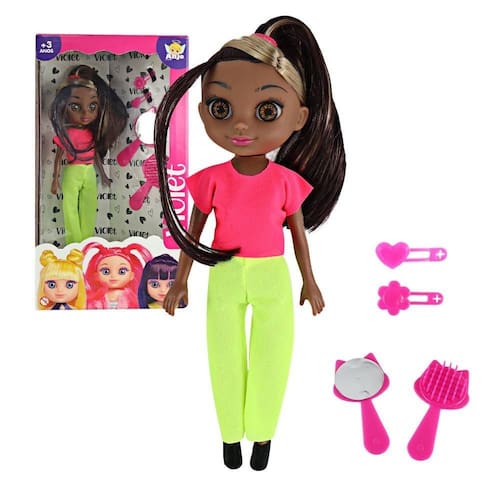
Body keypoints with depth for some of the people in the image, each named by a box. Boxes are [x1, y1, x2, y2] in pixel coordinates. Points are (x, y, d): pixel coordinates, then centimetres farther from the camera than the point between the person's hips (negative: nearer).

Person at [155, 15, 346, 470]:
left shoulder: (287, 181, -9)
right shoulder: (212, 180, -8)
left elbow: (299, 232, 3)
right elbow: (193, 231, 2)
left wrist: (309, 281, 9)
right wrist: (180, 280, 6)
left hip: (273, 278, 0)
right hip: (225, 279, 1)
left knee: (271, 361, 10)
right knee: (226, 359, 12)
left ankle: (262, 434, 32)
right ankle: (231, 433, 33)